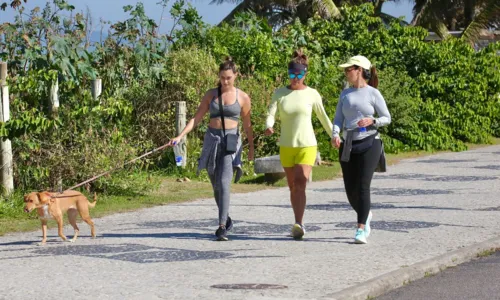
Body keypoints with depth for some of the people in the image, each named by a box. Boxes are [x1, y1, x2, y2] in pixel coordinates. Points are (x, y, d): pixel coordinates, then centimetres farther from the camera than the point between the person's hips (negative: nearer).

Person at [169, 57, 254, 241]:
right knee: (216, 185, 10)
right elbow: (196, 118, 6)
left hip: (231, 141, -3)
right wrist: (180, 136, -5)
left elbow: (247, 125, 10)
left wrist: (251, 148, 12)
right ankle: (226, 219, 31)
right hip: (212, 140, 3)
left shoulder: (243, 98, 2)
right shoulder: (211, 95, 7)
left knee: (224, 183, -19)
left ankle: (222, 227, -19)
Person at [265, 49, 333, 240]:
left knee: (300, 183, -18)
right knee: (293, 187, 10)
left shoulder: (312, 94, -1)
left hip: (307, 145, -3)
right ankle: (299, 224, 21)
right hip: (286, 146, 3)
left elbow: (323, 117, 10)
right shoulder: (280, 94, 1)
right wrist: (268, 127, -31)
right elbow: (271, 113, -9)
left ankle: (298, 224, -25)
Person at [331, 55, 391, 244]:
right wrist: (335, 134, -12)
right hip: (348, 145, 5)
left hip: (369, 143, -5)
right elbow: (338, 119, 8)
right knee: (350, 190, 6)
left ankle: (361, 230, -12)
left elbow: (387, 118, 3)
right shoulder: (345, 94, 11)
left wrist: (372, 121, -17)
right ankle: (366, 215, 35)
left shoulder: (373, 93, -1)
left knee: (363, 186, -13)